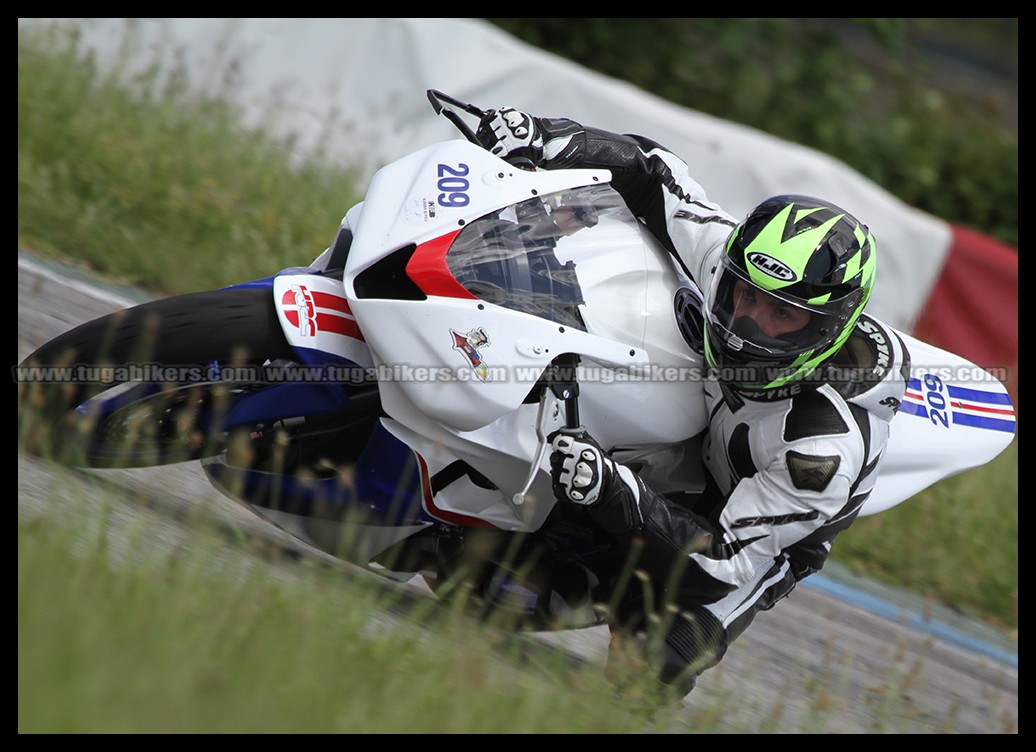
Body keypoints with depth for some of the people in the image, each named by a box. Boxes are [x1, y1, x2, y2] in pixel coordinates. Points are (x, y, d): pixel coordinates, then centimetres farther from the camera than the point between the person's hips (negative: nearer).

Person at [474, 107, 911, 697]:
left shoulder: (832, 444, -40)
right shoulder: (732, 260, -26)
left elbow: (726, 555, -37)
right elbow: (650, 170, -12)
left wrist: (613, 492, -51)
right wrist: (539, 136, -27)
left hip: (759, 539, -7)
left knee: (650, 671, -25)